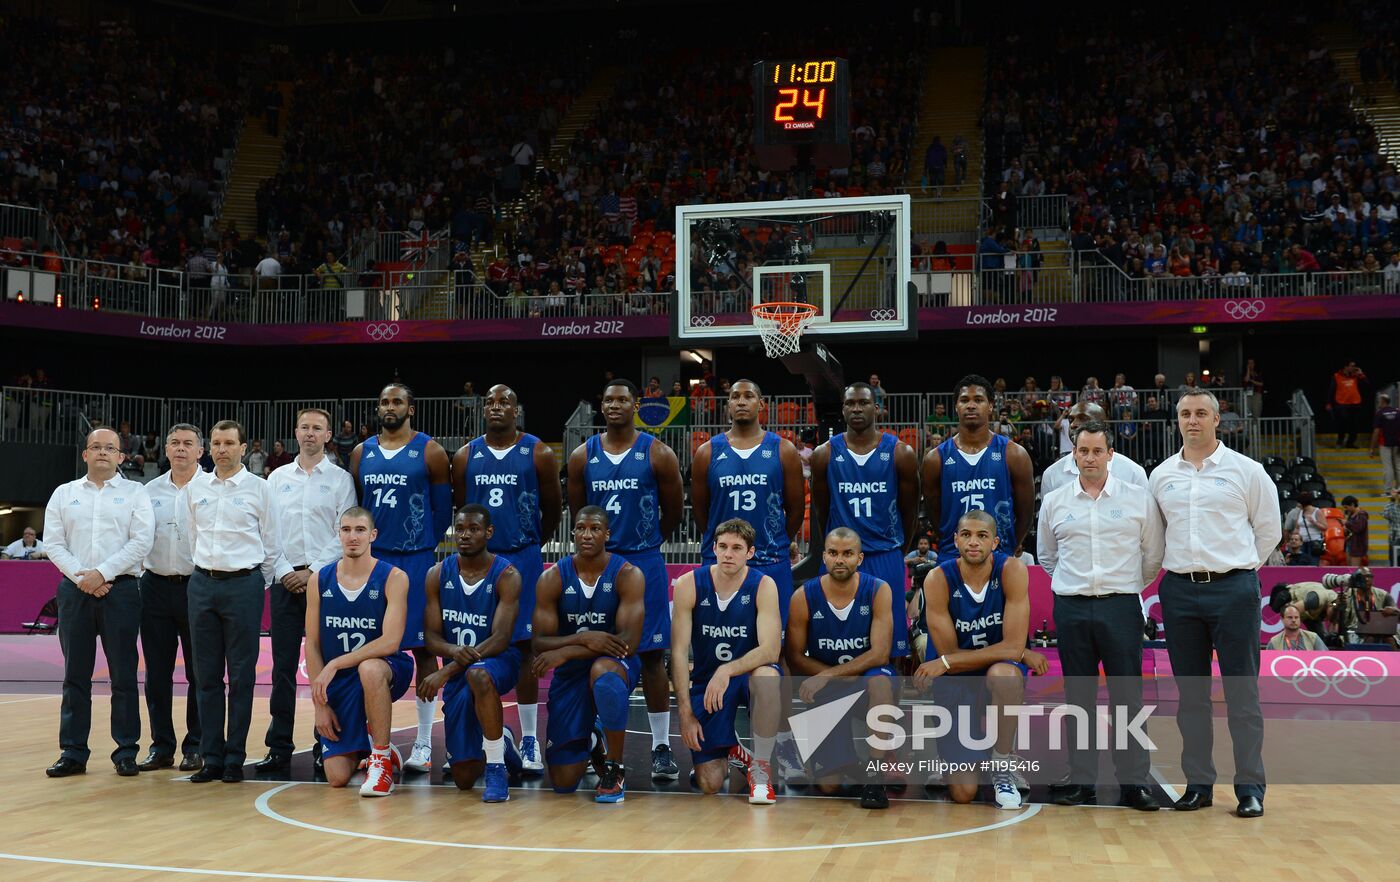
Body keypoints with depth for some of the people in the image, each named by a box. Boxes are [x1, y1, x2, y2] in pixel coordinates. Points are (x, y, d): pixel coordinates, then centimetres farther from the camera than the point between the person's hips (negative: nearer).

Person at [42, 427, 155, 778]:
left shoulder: (135, 493, 6)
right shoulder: (64, 493, 12)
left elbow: (142, 542, -5)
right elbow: (53, 543, 5)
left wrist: (102, 573, -12)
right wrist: (81, 577, -9)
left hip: (120, 589, -2)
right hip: (75, 590, 2)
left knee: (123, 675, -1)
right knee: (75, 674, 5)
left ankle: (126, 752, 5)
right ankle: (73, 753, 10)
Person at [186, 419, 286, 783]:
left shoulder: (258, 487, 1)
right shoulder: (196, 487, 10)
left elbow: (271, 545, 6)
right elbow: (194, 536, 19)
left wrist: (282, 577, 4)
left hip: (243, 584, -3)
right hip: (202, 584, 3)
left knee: (241, 675, -1)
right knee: (207, 675, 5)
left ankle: (235, 759, 6)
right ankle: (211, 757, 11)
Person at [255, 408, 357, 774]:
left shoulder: (340, 479, 4)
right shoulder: (277, 478, 12)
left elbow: (344, 535, -2)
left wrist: (313, 572, -9)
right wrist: (283, 572, -2)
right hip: (285, 579, 3)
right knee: (283, 665, 3)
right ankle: (279, 748, 7)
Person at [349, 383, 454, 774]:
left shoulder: (429, 452, -1)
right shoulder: (361, 453, 10)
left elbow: (443, 508, 1)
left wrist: (424, 544, 2)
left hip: (415, 561, -4)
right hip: (371, 559, 4)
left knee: (422, 646, 0)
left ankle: (424, 742, 5)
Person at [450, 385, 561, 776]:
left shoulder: (538, 454, -2)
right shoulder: (465, 456, 5)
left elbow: (552, 509, 7)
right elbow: (459, 508, 14)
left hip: (522, 560, -2)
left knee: (522, 647, 0)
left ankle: (529, 740, 6)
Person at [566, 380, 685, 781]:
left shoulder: (657, 455, -3)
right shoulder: (583, 457, 3)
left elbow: (673, 510, 6)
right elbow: (577, 511, 13)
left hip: (645, 565, -2)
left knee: (652, 655, 0)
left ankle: (661, 748, 6)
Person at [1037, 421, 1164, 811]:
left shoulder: (1139, 498, 2)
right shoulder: (1054, 502, 7)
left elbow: (1153, 555, 9)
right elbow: (1047, 556, 19)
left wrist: (1129, 586, 11)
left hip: (1121, 606, -2)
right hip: (1071, 608, 2)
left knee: (1128, 695, -2)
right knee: (1078, 697, 6)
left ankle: (1134, 783, 4)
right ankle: (1081, 781, 13)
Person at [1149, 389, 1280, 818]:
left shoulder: (1245, 470, 1)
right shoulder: (1161, 476, 9)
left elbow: (1269, 530, 8)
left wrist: (1238, 567, 8)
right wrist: (1183, 565, 12)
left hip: (1233, 589, -3)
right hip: (1180, 590, 3)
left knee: (1242, 691, -2)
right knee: (1191, 693, 7)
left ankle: (1250, 787, 5)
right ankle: (1198, 783, 15)